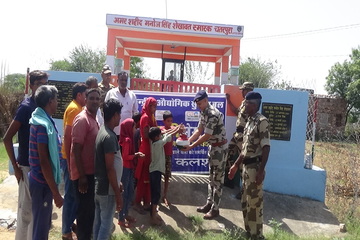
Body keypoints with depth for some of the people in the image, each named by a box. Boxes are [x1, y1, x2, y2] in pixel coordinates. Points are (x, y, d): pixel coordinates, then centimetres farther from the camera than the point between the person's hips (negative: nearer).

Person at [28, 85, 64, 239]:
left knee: (43, 223, 22)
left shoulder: (43, 120, 8)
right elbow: (44, 161, -24)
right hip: (43, 182, -9)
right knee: (41, 227, 4)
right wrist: (56, 192, -21)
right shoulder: (43, 124, -21)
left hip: (42, 180, 9)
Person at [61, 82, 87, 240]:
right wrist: (70, 161, -22)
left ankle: (70, 223, 31)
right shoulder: (74, 109, -16)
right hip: (71, 158, -9)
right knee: (71, 194, 0)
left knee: (74, 193, 18)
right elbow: (68, 136, -22)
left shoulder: (77, 108, 13)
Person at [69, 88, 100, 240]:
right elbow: (76, 149, -21)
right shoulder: (82, 119, -17)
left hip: (91, 171, 9)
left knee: (90, 208, 19)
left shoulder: (94, 119, 11)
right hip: (84, 173, -9)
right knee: (84, 209, 3)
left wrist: (87, 173, 18)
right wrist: (82, 175, -23)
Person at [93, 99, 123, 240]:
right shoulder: (109, 137, -22)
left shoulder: (101, 132, 7)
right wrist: (118, 194, -18)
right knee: (106, 224, 4)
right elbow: (110, 168, -23)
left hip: (98, 186, 9)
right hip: (107, 189, -9)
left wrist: (117, 184, 19)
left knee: (98, 221, 18)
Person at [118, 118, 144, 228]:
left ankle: (126, 214, 29)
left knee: (130, 192, 17)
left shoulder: (128, 139, 10)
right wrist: (136, 155, -11)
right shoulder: (127, 140, -19)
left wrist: (136, 154, 0)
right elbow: (125, 156, -21)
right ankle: (121, 218, 11)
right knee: (124, 193, 0)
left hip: (129, 168, 9)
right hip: (125, 169, -9)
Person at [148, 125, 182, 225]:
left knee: (154, 192, 16)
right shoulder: (158, 143, -18)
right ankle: (154, 217, -2)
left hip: (155, 170, 10)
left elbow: (166, 134, 12)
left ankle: (153, 212, 26)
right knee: (156, 193, -6)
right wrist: (177, 130, 7)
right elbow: (168, 136, -8)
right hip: (156, 171, -10)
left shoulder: (154, 142, 6)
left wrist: (176, 128, 12)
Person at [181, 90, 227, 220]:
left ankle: (215, 209, 9)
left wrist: (191, 147, -22)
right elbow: (199, 130, 7)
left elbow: (206, 136, -26)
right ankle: (209, 204, 27)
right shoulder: (203, 112, 4)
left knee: (217, 178, -1)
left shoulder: (213, 114, -26)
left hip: (219, 147, -9)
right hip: (212, 146, 9)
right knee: (211, 177, 16)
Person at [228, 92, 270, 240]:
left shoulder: (262, 122, -13)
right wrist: (236, 165, 20)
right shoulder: (249, 122, 14)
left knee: (254, 202, 0)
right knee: (245, 202, 16)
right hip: (246, 166, 9)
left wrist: (261, 171, -23)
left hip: (255, 167, -9)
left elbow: (266, 147, -18)